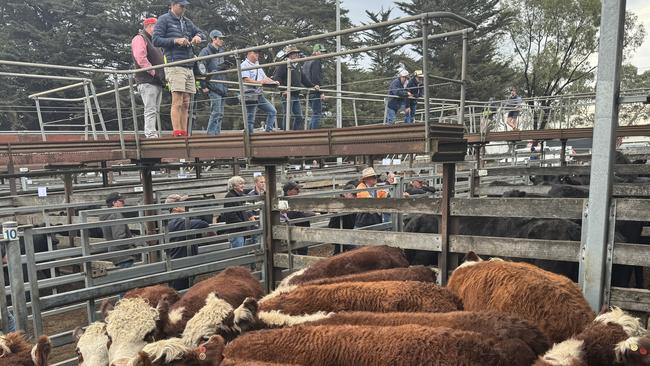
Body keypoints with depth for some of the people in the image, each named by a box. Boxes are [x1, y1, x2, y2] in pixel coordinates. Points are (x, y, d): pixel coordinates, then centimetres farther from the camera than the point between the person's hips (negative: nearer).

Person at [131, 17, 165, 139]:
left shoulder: (152, 41, 27)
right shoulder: (139, 39, -3)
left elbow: (159, 60, 29)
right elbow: (141, 59, -17)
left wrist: (162, 76, 13)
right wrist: (154, 73, -16)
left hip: (157, 82, 9)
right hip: (147, 81, -9)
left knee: (155, 111, 8)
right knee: (150, 110, -14)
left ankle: (152, 133, 11)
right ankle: (150, 134, -17)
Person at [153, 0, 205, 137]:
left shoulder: (187, 22, 21)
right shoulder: (164, 19, 4)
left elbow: (202, 34, 26)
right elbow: (156, 40, -3)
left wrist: (198, 37, 2)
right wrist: (175, 40, -13)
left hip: (189, 66, 6)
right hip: (174, 65, -6)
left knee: (185, 104, 4)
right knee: (177, 102, -14)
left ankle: (184, 133, 6)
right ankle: (177, 133, -15)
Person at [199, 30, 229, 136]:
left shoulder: (220, 52, 21)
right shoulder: (206, 51, -4)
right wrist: (203, 85, -15)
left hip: (221, 86, 8)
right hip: (213, 86, -8)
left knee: (220, 114, 9)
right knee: (216, 112, -14)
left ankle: (216, 133, 14)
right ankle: (212, 133, -10)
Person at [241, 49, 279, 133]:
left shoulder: (257, 65, 20)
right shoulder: (244, 65, -5)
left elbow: (265, 77, 19)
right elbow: (246, 80, -18)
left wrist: (274, 82, 1)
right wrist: (260, 82, -24)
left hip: (260, 95, 9)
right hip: (251, 95, -8)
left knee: (272, 111, 7)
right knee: (250, 119, -6)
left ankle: (269, 131, 8)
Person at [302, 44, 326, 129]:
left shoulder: (307, 62, 19)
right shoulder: (316, 62, -9)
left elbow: (303, 79, 21)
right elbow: (316, 79, -18)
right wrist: (321, 92, -17)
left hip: (309, 92, 9)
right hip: (315, 93, -9)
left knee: (315, 114, 17)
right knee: (317, 114, -7)